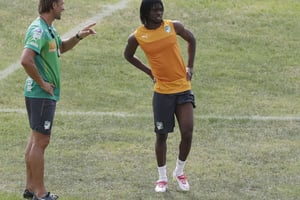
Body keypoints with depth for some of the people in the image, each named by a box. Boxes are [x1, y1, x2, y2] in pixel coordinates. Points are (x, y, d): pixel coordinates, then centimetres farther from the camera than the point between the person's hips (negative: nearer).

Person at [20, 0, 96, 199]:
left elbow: (61, 47, 31)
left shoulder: (49, 28, 12)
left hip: (45, 94, 10)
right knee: (41, 141, -6)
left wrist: (79, 36, 14)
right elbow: (26, 60, -32)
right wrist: (42, 83, -22)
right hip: (42, 94, -10)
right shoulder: (39, 30, -20)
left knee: (36, 139, 15)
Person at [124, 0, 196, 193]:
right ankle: (162, 177, 21)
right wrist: (149, 71, 6)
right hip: (162, 91, -1)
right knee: (162, 135, 5)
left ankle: (179, 171, 18)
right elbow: (128, 56, 14)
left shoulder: (174, 26, -4)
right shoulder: (137, 37, -7)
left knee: (187, 133, -5)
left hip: (183, 88, 1)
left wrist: (190, 66, 9)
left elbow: (191, 39, 15)